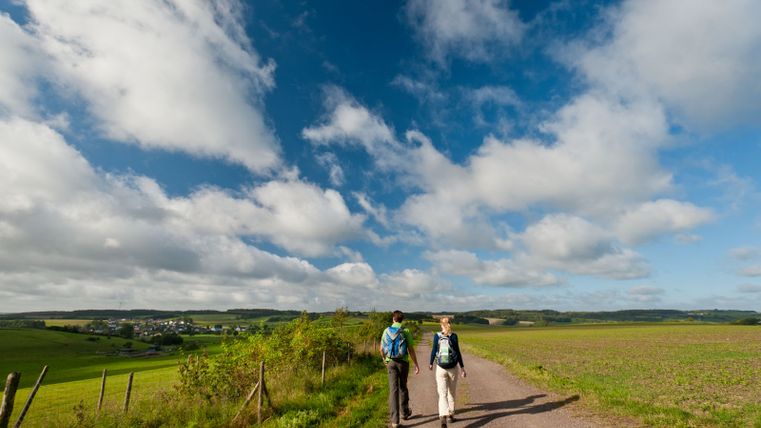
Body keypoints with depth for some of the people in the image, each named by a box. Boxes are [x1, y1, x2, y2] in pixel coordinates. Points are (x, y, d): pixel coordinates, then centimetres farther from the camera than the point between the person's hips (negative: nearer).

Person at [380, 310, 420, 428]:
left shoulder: (387, 331, -1)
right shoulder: (406, 331, -8)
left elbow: (381, 349, 4)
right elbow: (411, 350, -9)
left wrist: (384, 359, 24)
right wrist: (416, 364, 0)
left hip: (391, 363, 0)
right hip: (403, 362, 0)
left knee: (393, 390, 1)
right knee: (403, 387, 20)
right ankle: (405, 412, 36)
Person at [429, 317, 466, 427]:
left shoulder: (437, 336, -6)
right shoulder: (454, 336, -7)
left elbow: (433, 351, -1)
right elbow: (458, 352, -7)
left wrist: (431, 364, 15)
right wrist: (462, 367, 1)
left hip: (440, 369, -1)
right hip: (453, 368, 1)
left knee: (442, 394, -2)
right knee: (452, 393, 20)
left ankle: (443, 416, -21)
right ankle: (450, 415, 31)